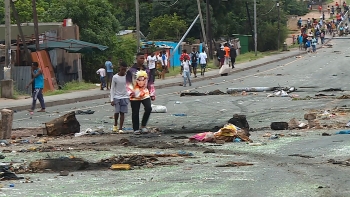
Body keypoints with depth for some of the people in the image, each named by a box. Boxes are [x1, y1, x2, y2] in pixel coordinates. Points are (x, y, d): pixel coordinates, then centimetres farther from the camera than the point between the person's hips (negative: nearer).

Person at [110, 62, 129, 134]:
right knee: (117, 112, -10)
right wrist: (112, 99, -6)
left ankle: (120, 128, 0)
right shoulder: (115, 77, -6)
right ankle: (115, 125, 17)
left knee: (122, 112, -4)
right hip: (117, 97, -1)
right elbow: (112, 88, -2)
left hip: (125, 97, 1)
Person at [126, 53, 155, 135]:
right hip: (135, 96, -3)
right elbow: (128, 83, -5)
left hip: (145, 94, 3)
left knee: (148, 109, -14)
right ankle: (136, 129, 14)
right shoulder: (131, 71, -1)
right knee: (135, 113, 3)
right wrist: (130, 92, -18)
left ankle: (143, 125, 2)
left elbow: (150, 83, 16)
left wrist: (152, 94, 13)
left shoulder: (147, 70, 12)